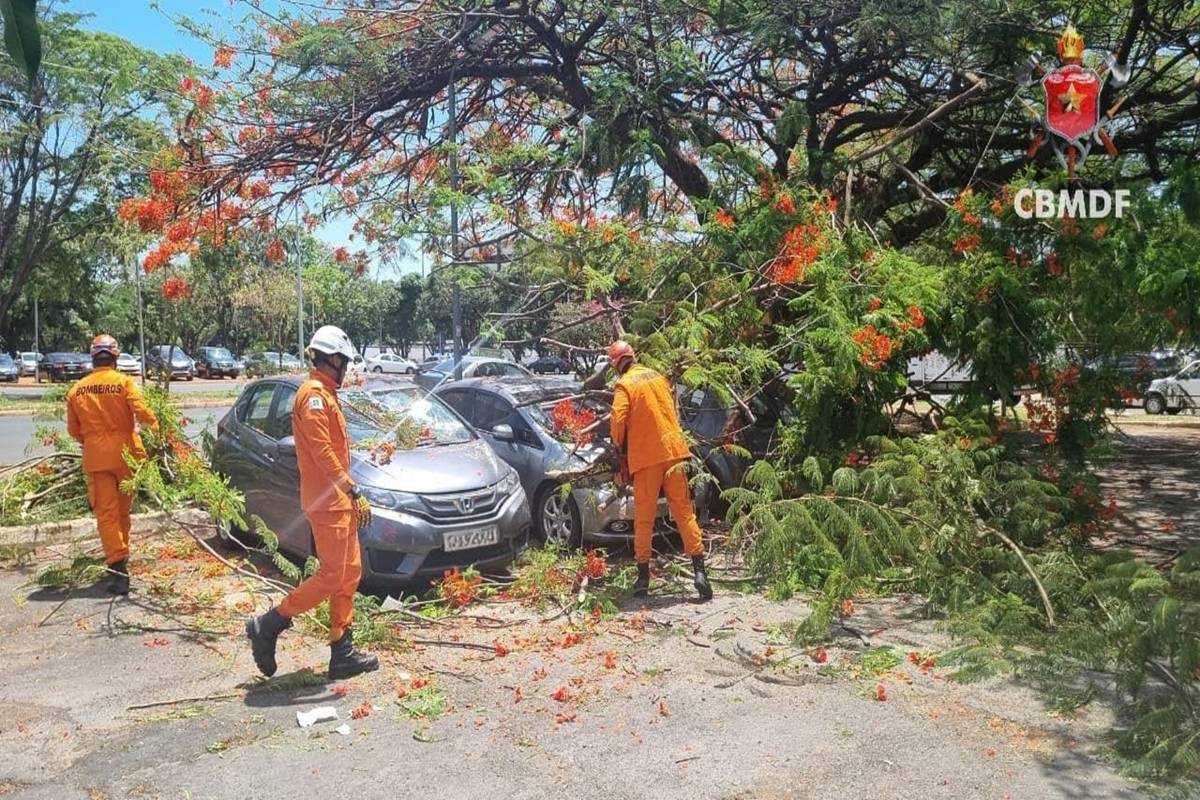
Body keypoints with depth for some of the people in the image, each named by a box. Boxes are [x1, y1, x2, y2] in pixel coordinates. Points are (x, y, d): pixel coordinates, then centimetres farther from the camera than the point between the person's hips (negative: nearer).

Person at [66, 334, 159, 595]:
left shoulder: (77, 389, 5)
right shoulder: (125, 382, -5)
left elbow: (73, 430, 10)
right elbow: (141, 411, -18)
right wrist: (155, 427, -2)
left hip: (95, 458, 1)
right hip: (125, 453, -1)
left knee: (106, 512, 0)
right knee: (122, 509, 16)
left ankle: (117, 564, -10)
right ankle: (120, 553, 31)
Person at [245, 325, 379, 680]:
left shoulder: (324, 394, 18)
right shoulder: (314, 394, -13)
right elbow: (322, 451, -22)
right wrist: (354, 492, -23)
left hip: (338, 500, 10)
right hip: (327, 501, -10)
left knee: (350, 574, 10)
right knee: (331, 576, -8)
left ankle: (342, 653, 16)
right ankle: (267, 626, 5)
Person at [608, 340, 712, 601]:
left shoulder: (624, 385, -6)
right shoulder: (658, 377, 11)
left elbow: (618, 420, -15)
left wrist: (620, 447, 3)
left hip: (645, 457, -4)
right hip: (672, 450, 4)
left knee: (644, 518, 5)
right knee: (684, 511, 5)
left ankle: (643, 576, 9)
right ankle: (699, 570, -1)